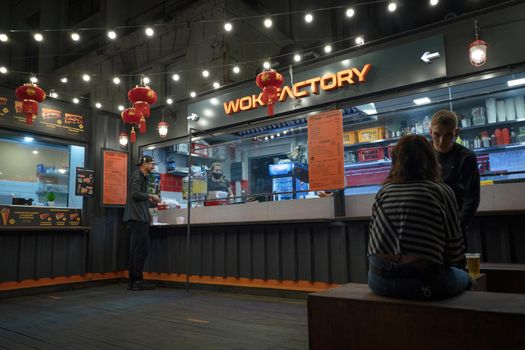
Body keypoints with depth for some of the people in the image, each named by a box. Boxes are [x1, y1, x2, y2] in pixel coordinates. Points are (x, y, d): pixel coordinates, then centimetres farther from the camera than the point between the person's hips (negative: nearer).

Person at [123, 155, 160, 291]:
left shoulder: (142, 176, 22)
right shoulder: (137, 175, -8)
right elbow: (135, 194, -20)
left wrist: (149, 200, 12)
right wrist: (151, 195, -10)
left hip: (139, 218, 10)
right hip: (137, 218, -10)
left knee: (137, 249, 11)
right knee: (141, 249, -8)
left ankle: (133, 281, 17)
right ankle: (137, 281, -3)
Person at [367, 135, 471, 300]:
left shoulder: (383, 192, 8)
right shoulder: (441, 191, -2)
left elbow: (374, 238, 7)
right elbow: (454, 248, -1)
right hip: (421, 282, -4)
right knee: (463, 278, 26)